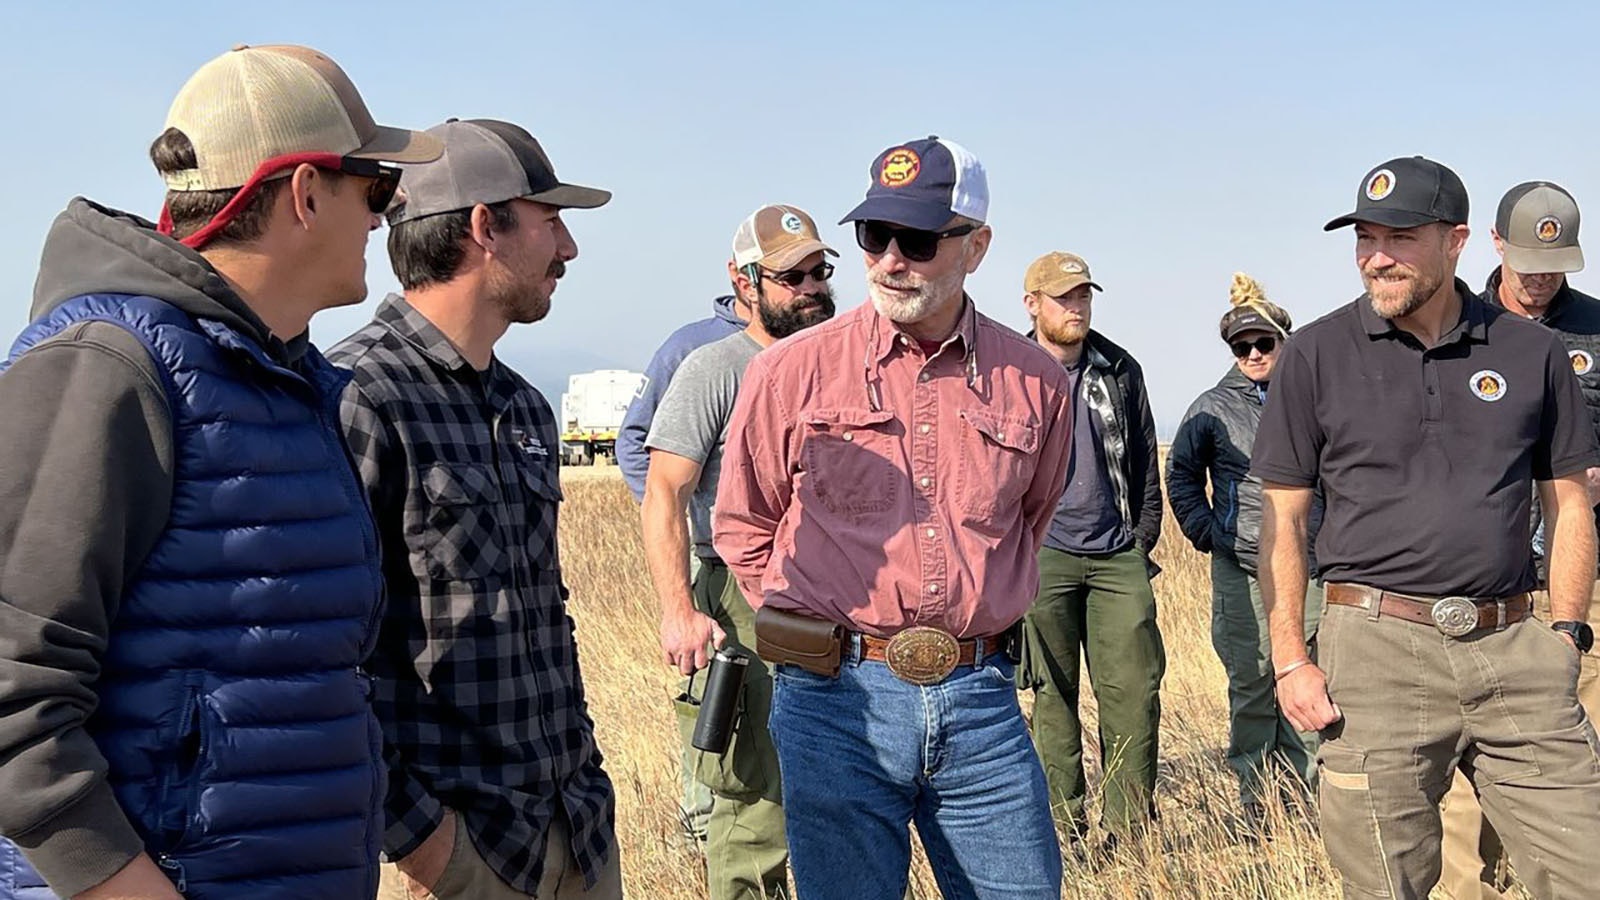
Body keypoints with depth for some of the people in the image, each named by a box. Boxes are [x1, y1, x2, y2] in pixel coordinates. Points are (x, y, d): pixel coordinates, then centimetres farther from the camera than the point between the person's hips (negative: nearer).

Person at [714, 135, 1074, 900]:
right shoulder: (791, 371, -3)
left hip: (980, 699, 2)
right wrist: (814, 638, 8)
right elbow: (742, 525, 10)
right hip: (837, 697, -2)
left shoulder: (1035, 381, 3)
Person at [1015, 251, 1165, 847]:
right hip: (1042, 555, -2)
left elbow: (1145, 462, 17)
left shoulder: (1121, 371, 11)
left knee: (1134, 691, -2)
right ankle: (1064, 826, 10)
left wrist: (1143, 538, 11)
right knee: (1053, 695, 2)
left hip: (1118, 556, 3)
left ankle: (1129, 829, 8)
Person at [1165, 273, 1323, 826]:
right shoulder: (1213, 409, 3)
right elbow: (1181, 476, 13)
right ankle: (1254, 798, 13)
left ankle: (1311, 794, 14)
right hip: (1241, 569, -1)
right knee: (1250, 686, 2)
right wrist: (1208, 534, 2)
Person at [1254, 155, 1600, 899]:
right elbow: (1281, 518, 3)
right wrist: (1290, 660, -4)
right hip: (1376, 649, -2)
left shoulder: (1534, 353, 7)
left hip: (1513, 650, 2)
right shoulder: (1315, 356, 2)